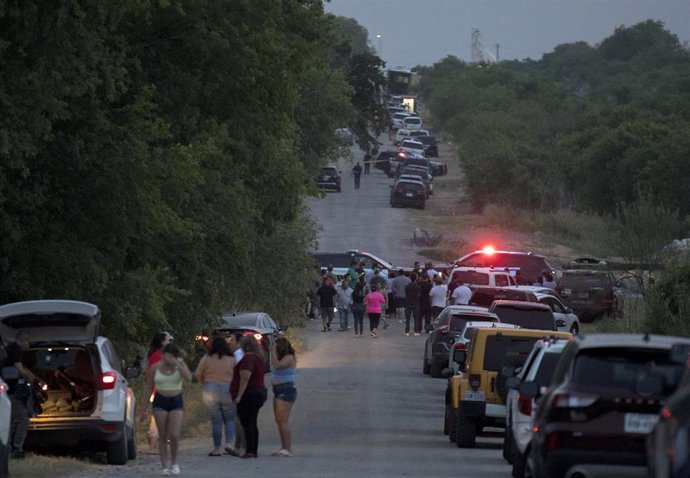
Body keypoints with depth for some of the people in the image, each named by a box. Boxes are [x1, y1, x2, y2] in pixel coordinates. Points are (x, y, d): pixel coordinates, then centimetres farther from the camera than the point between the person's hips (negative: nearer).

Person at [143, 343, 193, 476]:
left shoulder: (180, 365, -1)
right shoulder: (155, 368, 0)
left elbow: (189, 378, -19)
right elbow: (149, 388, 6)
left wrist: (177, 364, -24)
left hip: (176, 401, 0)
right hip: (160, 401, 0)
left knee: (174, 435, -10)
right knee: (163, 435, -1)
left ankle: (174, 463, 12)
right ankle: (164, 466, 5)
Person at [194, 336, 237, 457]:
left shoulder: (207, 358, -2)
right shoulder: (232, 360, 0)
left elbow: (198, 374, 0)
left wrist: (205, 382, 18)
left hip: (210, 391, 0)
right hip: (228, 390, 0)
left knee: (215, 421, 4)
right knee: (229, 420, 12)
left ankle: (217, 448, 6)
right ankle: (229, 443, -7)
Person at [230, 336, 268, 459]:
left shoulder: (248, 358, -16)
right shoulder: (259, 358, 14)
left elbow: (245, 378, -23)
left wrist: (239, 395, -23)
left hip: (248, 393, -10)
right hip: (260, 391, 10)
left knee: (247, 423, -8)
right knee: (252, 423, 13)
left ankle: (250, 451, -12)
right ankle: (254, 450, 14)